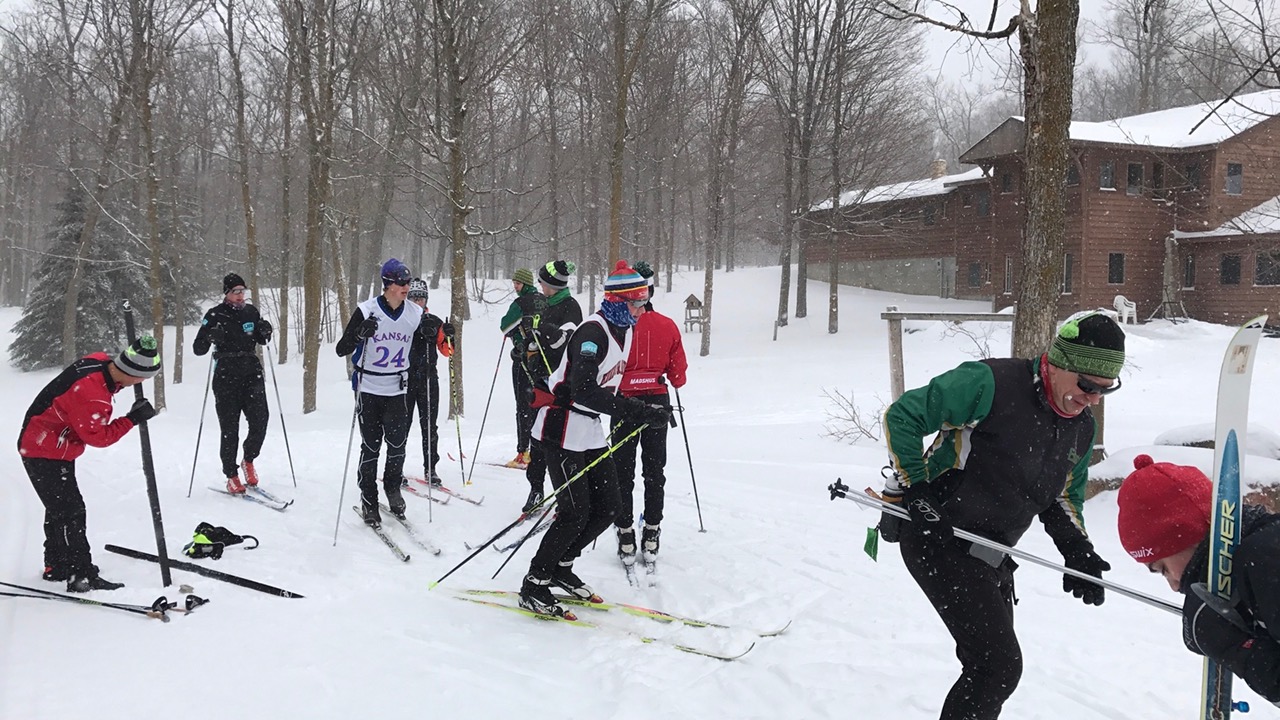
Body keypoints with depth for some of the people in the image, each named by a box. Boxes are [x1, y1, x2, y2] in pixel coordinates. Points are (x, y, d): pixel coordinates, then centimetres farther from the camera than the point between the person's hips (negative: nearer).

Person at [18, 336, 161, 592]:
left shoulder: (100, 360, -12)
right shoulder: (91, 395, -36)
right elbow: (99, 437, -23)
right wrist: (132, 419, -20)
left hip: (41, 445, 10)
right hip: (46, 454, -10)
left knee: (59, 509, 21)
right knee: (71, 513, -8)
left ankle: (56, 567, 35)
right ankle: (82, 577, -4)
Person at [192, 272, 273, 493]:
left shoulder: (251, 312, 10)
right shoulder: (215, 315, -1)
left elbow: (262, 340, 22)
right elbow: (198, 349, -3)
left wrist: (265, 332, 0)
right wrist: (210, 336, -24)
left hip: (252, 374, 3)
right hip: (226, 377, -3)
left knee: (260, 420, -9)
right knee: (230, 429, -1)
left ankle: (249, 459, 17)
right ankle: (231, 476, 10)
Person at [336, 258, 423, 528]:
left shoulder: (415, 313, 0)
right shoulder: (367, 311, -11)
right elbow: (342, 350, -11)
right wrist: (360, 334, -29)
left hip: (398, 389, 3)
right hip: (369, 388, -3)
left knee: (398, 444, 0)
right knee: (371, 446, 0)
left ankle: (392, 488, 26)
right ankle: (368, 500, 14)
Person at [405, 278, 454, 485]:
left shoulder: (434, 322, 8)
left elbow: (447, 351, 8)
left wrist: (448, 336, -13)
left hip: (428, 379, 2)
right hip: (405, 380, -2)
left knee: (429, 426, 4)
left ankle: (430, 468, 12)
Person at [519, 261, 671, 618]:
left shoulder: (624, 330, 6)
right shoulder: (593, 332, -23)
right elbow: (584, 392, -33)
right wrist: (641, 411, -35)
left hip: (591, 430, 9)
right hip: (562, 429, -9)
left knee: (607, 507, 8)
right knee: (575, 512, -9)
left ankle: (561, 566, 26)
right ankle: (534, 585, 6)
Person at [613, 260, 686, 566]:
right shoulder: (668, 326, -6)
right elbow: (678, 375, -2)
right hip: (657, 403, 2)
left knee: (623, 473, 9)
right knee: (654, 472, 14)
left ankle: (625, 538, 11)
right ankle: (651, 537, 17)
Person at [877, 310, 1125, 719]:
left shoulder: (1082, 429, 7)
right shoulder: (991, 383, -19)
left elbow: (1063, 497, 21)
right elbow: (902, 415, -14)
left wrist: (1077, 550, 4)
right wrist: (908, 489, -16)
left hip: (991, 558, 9)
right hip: (939, 542, -9)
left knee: (988, 667, 16)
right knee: (1000, 665, -14)